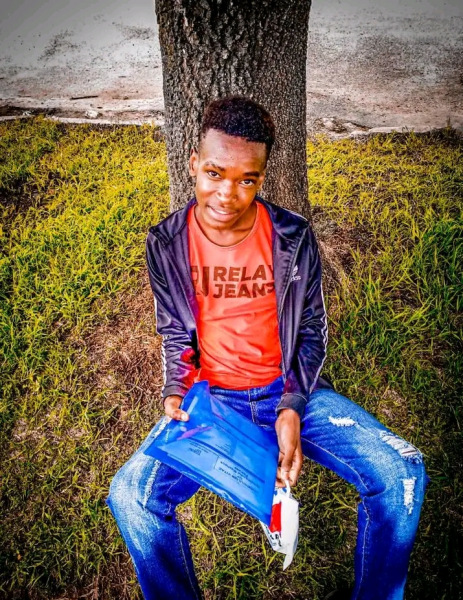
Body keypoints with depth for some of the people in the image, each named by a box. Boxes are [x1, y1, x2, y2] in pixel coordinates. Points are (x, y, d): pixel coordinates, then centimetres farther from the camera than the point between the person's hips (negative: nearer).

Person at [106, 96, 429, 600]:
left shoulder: (293, 236, -9)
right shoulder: (165, 243, -6)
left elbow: (311, 330, -1)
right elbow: (175, 334, 6)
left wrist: (293, 408, -14)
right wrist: (175, 393, -12)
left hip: (290, 390, 0)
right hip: (210, 397, 1)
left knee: (402, 474, -16)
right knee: (130, 495, -22)